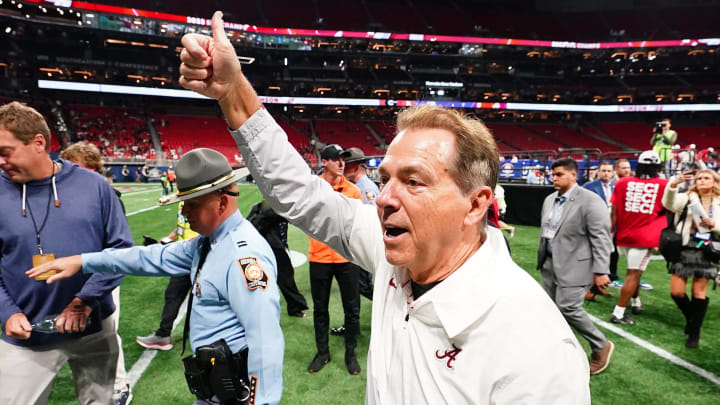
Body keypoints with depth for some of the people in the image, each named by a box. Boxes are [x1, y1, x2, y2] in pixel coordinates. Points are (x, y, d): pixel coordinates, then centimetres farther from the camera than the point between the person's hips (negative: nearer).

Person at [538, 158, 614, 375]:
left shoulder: (590, 201, -13)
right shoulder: (550, 199, 11)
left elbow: (601, 239, -15)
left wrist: (601, 271, -17)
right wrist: (541, 259, 21)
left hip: (574, 266, -7)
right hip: (550, 265, 8)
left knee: (568, 308, -10)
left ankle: (601, 346, 14)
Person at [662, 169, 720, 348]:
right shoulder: (687, 198, 1)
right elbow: (669, 204, -22)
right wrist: (673, 185, -38)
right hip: (685, 249, 0)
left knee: (699, 292, 4)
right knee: (676, 292, 0)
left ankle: (695, 331, 18)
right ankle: (691, 317, 30)